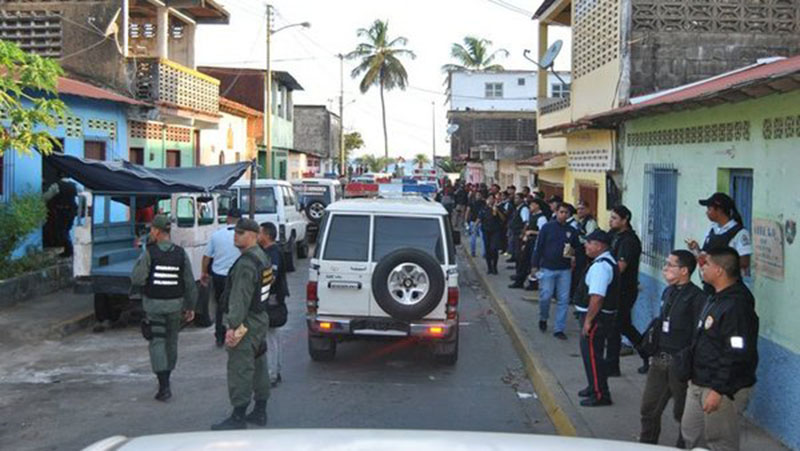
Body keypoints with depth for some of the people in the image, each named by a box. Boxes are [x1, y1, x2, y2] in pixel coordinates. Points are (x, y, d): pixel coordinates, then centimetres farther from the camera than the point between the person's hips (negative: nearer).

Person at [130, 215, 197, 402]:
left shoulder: (149, 253, -12)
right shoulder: (181, 253, -4)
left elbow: (136, 279, -16)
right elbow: (190, 283, -1)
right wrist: (191, 307, 9)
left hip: (153, 304, -3)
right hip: (175, 304, 3)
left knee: (157, 343, 0)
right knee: (171, 342, 17)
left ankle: (164, 386, -11)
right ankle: (165, 380, 31)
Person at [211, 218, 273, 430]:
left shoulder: (246, 263, -20)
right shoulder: (263, 258, 13)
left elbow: (240, 299, -24)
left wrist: (233, 326, -24)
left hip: (246, 323, -11)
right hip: (260, 319, 11)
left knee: (239, 370, -5)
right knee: (259, 367, 16)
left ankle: (238, 418, -2)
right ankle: (260, 413, 25)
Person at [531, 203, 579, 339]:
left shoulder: (571, 231, 6)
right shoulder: (547, 227, -3)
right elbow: (538, 246, -2)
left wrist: (573, 255, -7)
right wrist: (535, 265, -6)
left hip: (565, 270, 3)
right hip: (548, 268, -3)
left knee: (563, 300, 2)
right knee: (545, 297, -3)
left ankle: (559, 329, 10)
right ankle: (543, 318, 26)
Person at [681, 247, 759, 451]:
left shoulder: (737, 305, -23)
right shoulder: (715, 298, 10)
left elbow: (737, 355, -26)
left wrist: (719, 390, -25)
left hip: (723, 390, -10)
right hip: (698, 384, 10)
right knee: (690, 434, 19)